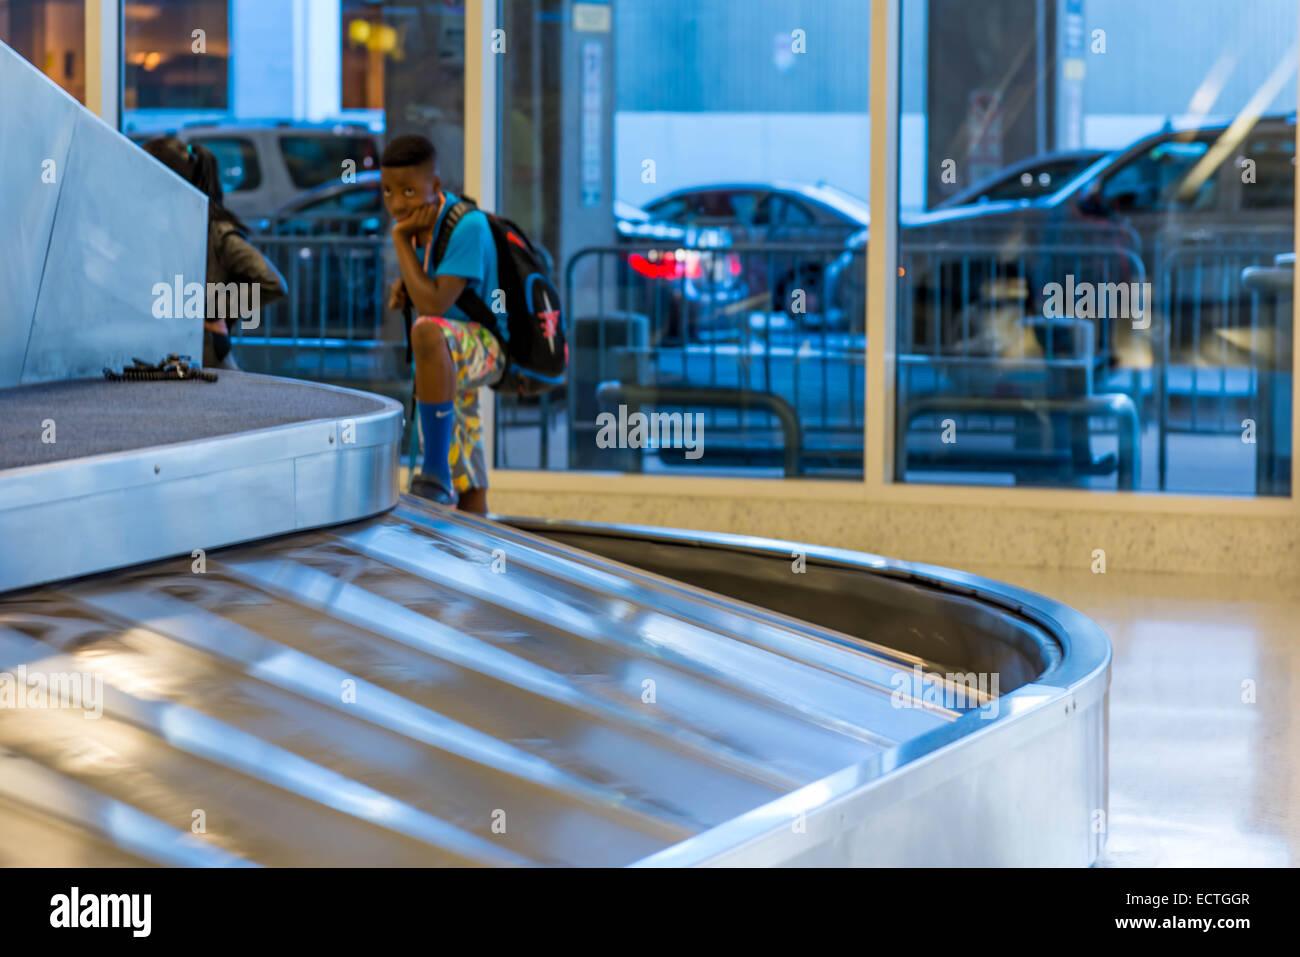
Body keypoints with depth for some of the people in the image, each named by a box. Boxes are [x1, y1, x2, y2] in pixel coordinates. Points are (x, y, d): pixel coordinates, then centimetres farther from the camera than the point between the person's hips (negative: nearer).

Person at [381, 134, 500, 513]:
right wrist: (403, 287, 0)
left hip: (482, 345, -9)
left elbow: (434, 304, -31)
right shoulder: (422, 217, 2)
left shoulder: (468, 226, -22)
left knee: (428, 332, -43)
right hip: (448, 366, 9)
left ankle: (436, 472, -40)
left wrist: (400, 240, -23)